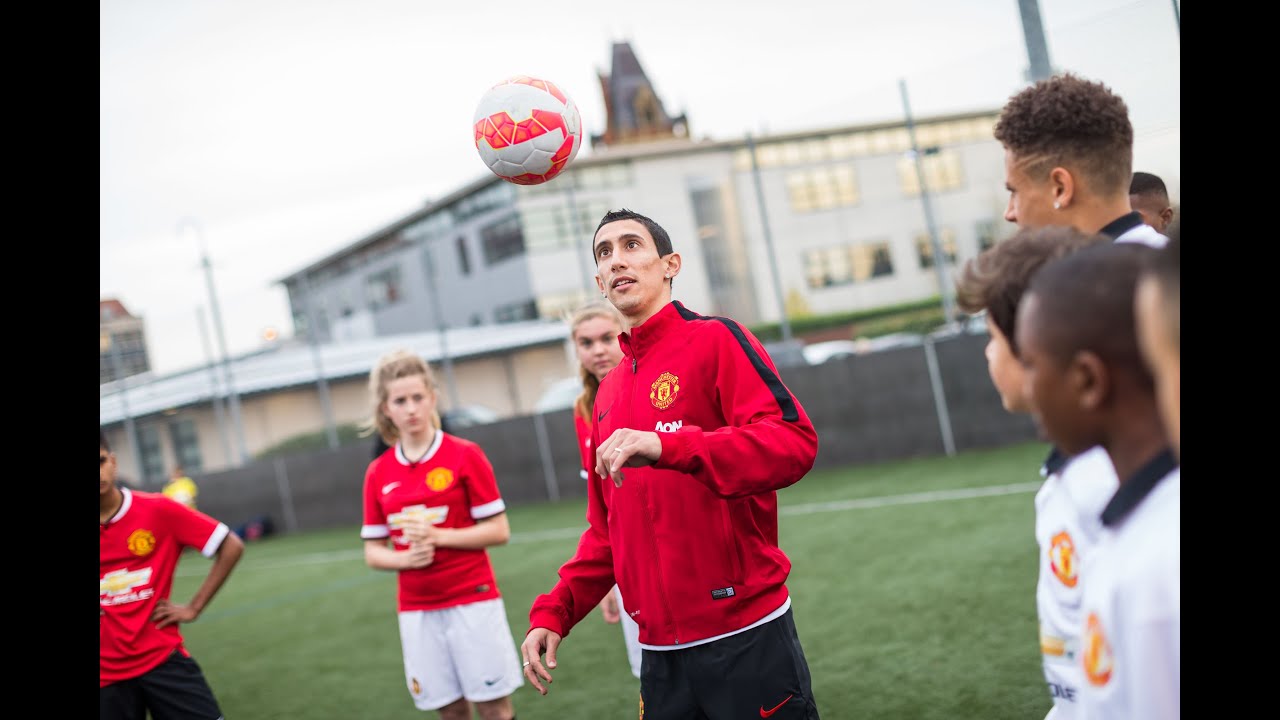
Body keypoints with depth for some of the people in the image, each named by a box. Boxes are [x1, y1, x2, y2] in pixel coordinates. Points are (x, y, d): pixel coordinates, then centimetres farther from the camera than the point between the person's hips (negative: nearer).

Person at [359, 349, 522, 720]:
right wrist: (405, 558, -12)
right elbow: (373, 552, 9)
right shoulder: (378, 473, 4)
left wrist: (438, 536, -17)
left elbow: (499, 530, -6)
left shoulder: (464, 455, -5)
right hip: (416, 609, 3)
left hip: (472, 599, -3)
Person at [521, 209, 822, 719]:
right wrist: (553, 612, 9)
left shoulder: (714, 340, -4)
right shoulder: (607, 394, 15)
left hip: (745, 638, -6)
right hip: (659, 652, 6)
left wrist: (665, 447, -29)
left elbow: (795, 441, -20)